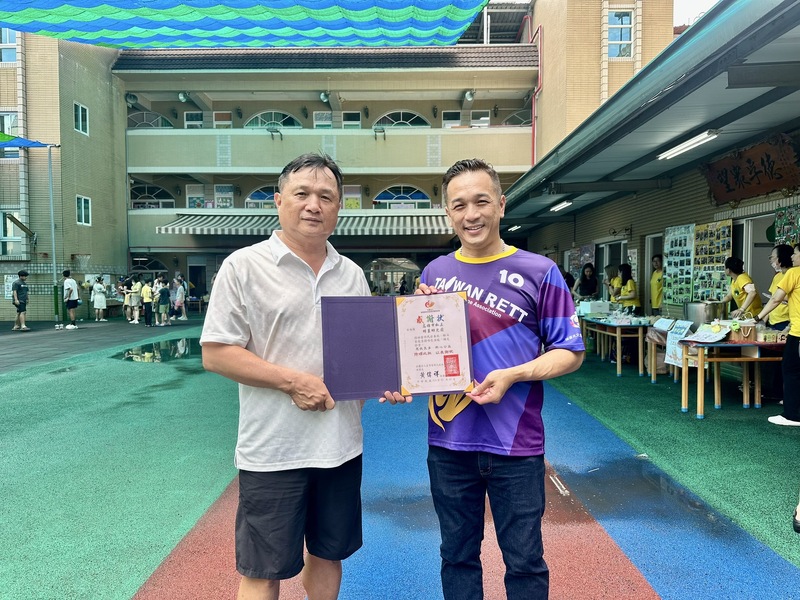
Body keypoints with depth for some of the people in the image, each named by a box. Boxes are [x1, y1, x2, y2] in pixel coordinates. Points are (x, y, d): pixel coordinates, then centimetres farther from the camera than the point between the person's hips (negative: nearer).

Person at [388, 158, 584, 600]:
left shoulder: (539, 272, -6)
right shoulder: (434, 273, 4)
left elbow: (570, 352, -4)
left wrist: (512, 375, -19)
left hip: (515, 444, -2)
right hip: (448, 442, 3)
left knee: (524, 562, 14)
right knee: (457, 556, 19)